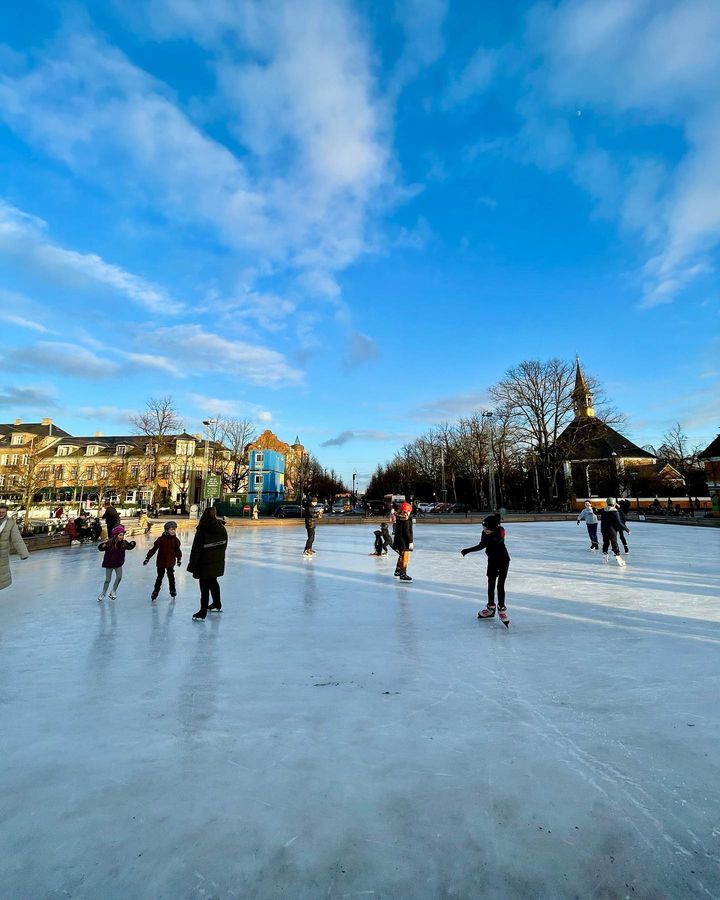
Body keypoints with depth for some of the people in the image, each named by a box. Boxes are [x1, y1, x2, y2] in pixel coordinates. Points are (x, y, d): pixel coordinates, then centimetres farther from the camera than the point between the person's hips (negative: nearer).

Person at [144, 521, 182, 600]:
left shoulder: (175, 540, -7)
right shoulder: (161, 539, -15)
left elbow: (177, 551, 5)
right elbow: (153, 549, -11)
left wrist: (179, 559, 5)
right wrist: (147, 558, -11)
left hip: (171, 562, 2)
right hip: (161, 562, -2)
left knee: (171, 577, 13)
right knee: (160, 577, 10)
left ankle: (172, 590, 30)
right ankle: (156, 591, 27)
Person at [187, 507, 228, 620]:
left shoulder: (202, 531, -21)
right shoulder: (222, 529, -4)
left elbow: (196, 550, -17)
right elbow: (224, 545, 5)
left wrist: (192, 565, -8)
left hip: (205, 565, -6)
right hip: (218, 563, 6)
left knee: (204, 586, 4)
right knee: (213, 582, 23)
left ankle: (203, 612, 12)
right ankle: (217, 604, 39)